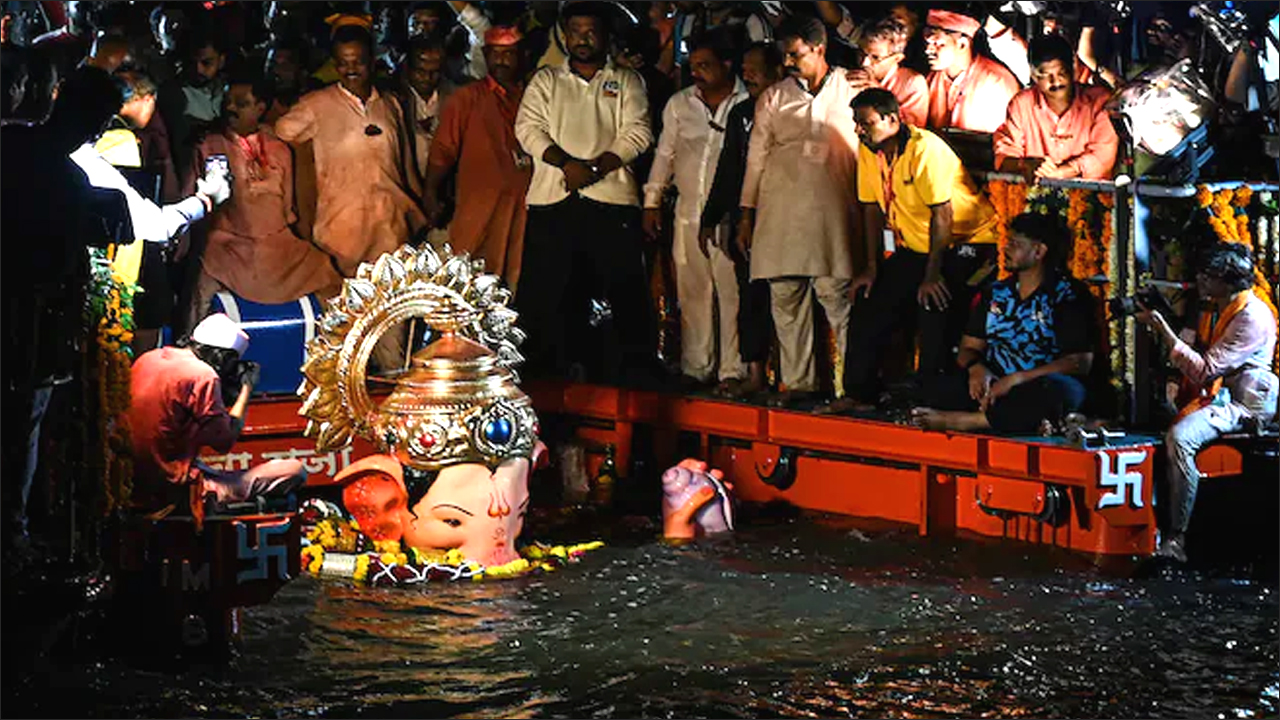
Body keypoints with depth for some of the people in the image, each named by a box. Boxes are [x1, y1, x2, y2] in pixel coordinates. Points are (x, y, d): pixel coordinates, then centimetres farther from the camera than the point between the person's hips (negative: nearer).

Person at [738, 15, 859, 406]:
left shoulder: (851, 91, 8)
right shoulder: (772, 99, 15)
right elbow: (756, 157, 16)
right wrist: (747, 213, 11)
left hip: (831, 210, -3)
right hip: (779, 211, 3)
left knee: (837, 296, -10)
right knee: (785, 299, 2)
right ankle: (798, 381, 8)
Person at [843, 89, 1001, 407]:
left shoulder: (925, 149, -24)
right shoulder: (868, 151, -1)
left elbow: (942, 214, -25)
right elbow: (873, 208, 6)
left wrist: (932, 274, -24)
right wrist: (872, 267, 2)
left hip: (966, 241, -8)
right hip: (915, 247, 8)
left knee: (935, 310, -23)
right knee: (869, 309, 3)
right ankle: (858, 396, 14)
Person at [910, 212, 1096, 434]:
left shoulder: (1068, 296, -2)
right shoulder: (996, 293, 16)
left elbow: (1081, 362, -11)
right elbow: (969, 347, 15)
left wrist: (1016, 379, -20)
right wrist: (976, 368, -12)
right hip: (993, 386, 4)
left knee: (1057, 390, -41)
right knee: (935, 389, -24)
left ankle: (960, 420, -35)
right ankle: (1024, 422, -32)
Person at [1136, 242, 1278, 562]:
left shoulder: (1253, 317, -16)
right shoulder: (1216, 310, 15)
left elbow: (1205, 370, -20)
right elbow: (1197, 364, 20)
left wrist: (1164, 330, -21)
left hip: (1244, 403, -10)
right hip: (1213, 396, 10)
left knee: (1180, 437, -32)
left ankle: (1176, 540, -32)